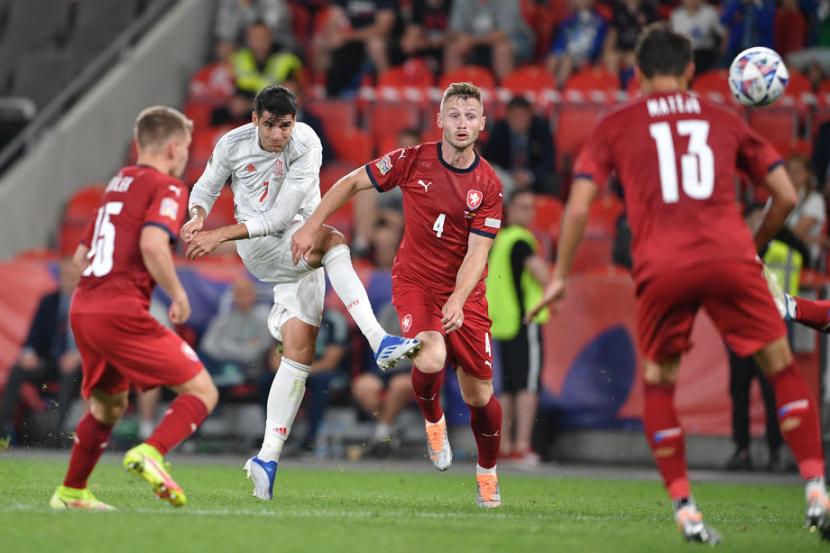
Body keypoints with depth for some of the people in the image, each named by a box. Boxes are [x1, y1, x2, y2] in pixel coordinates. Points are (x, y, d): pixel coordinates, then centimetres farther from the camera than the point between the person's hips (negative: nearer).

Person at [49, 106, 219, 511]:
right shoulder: (167, 188, -3)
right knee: (201, 391, -4)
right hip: (122, 314, -8)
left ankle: (70, 493, 33)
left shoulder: (117, 184, 22)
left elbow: (80, 256, 26)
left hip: (82, 310, 8)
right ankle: (150, 454, -26)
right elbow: (153, 244, -21)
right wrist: (177, 294, -10)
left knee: (109, 403, 28)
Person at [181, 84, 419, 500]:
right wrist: (198, 215, -10)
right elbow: (205, 187, 13)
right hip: (256, 250, -1)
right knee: (331, 238, -32)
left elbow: (281, 216, -19)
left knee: (299, 351, -9)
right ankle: (378, 341, -44)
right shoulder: (232, 145, -5)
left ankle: (268, 457, -7)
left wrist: (221, 235, -20)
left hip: (301, 253, 1)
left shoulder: (306, 146, -16)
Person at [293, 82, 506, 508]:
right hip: (414, 282, -1)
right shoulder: (412, 161, -9)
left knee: (479, 396, 2)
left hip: (464, 293, 1)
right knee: (431, 359, -30)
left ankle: (487, 473, 31)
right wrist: (310, 228, -4)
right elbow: (351, 183, 2)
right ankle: (433, 421, 5)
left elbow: (477, 254, -12)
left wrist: (457, 301, -28)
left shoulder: (488, 186, -9)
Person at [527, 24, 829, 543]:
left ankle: (685, 509, 7)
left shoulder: (616, 125, 16)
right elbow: (786, 195, 17)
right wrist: (755, 246, 33)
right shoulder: (724, 119, 20)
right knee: (782, 367, 10)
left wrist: (561, 276, 17)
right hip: (730, 257, 0)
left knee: (658, 382, 17)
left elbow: (579, 207, 7)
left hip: (662, 269, 0)